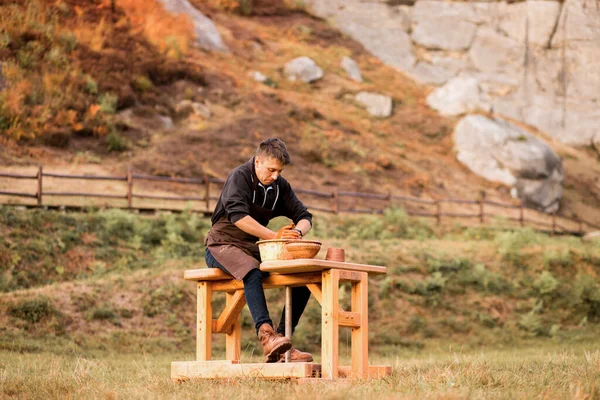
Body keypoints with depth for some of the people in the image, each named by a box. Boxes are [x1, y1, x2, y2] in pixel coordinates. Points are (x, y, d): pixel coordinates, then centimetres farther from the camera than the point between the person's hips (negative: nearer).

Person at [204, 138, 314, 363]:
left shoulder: (279, 186, 8)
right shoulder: (239, 177, -12)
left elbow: (304, 217, 9)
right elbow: (237, 216, -28)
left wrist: (297, 231, -17)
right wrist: (275, 236, -34)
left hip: (254, 249, 7)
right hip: (223, 245, -7)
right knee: (252, 272, -39)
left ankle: (281, 338, -15)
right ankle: (266, 334, -49)